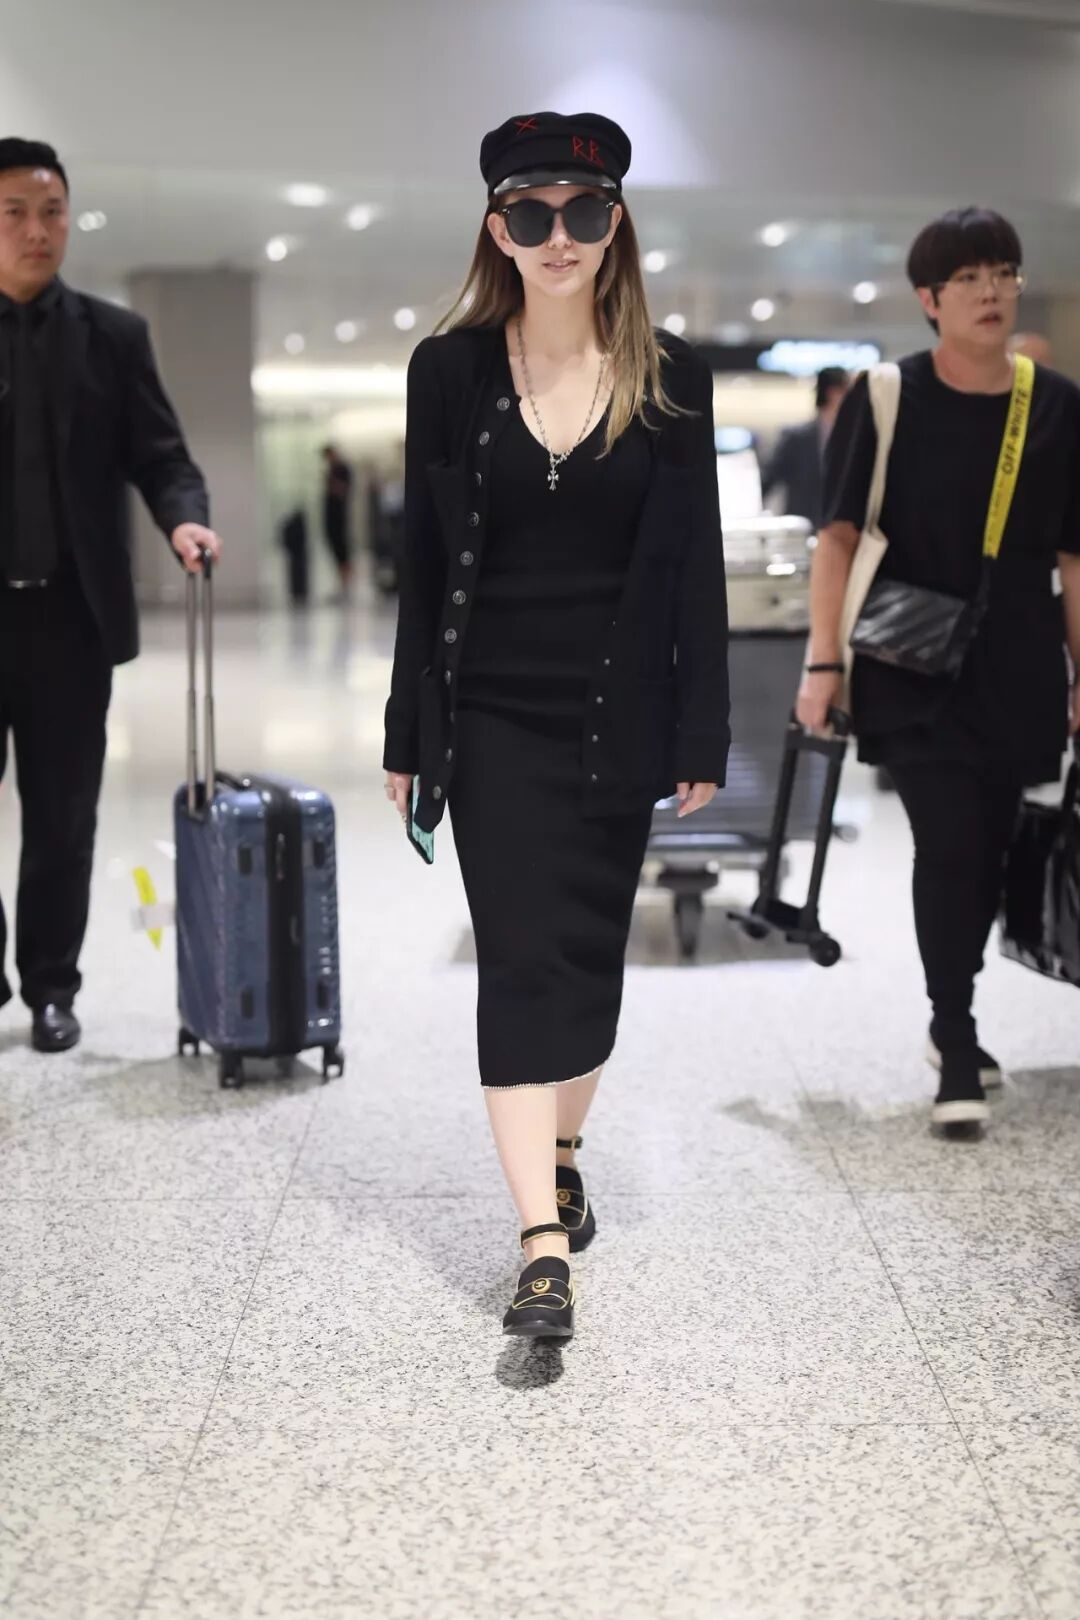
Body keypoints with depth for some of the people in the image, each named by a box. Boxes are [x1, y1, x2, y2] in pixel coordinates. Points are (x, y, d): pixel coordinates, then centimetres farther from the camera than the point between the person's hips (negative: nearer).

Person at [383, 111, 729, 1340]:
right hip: (493, 718, -1)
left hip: (617, 718, 1)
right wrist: (410, 734, 3)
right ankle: (544, 1241, -7)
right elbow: (423, 560, 3)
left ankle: (560, 1152, 35)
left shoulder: (668, 379, 1)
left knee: (588, 952, 11)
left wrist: (700, 738, -2)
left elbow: (695, 567, 2)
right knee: (522, 959, -7)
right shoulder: (450, 370, 1)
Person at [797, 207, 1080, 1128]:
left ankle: (953, 1022, 31)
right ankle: (958, 1050, 1)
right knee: (950, 844, -11)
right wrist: (823, 662, -10)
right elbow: (840, 536, -4)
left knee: (990, 852, 10)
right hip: (914, 671, -3)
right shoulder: (885, 399, -4)